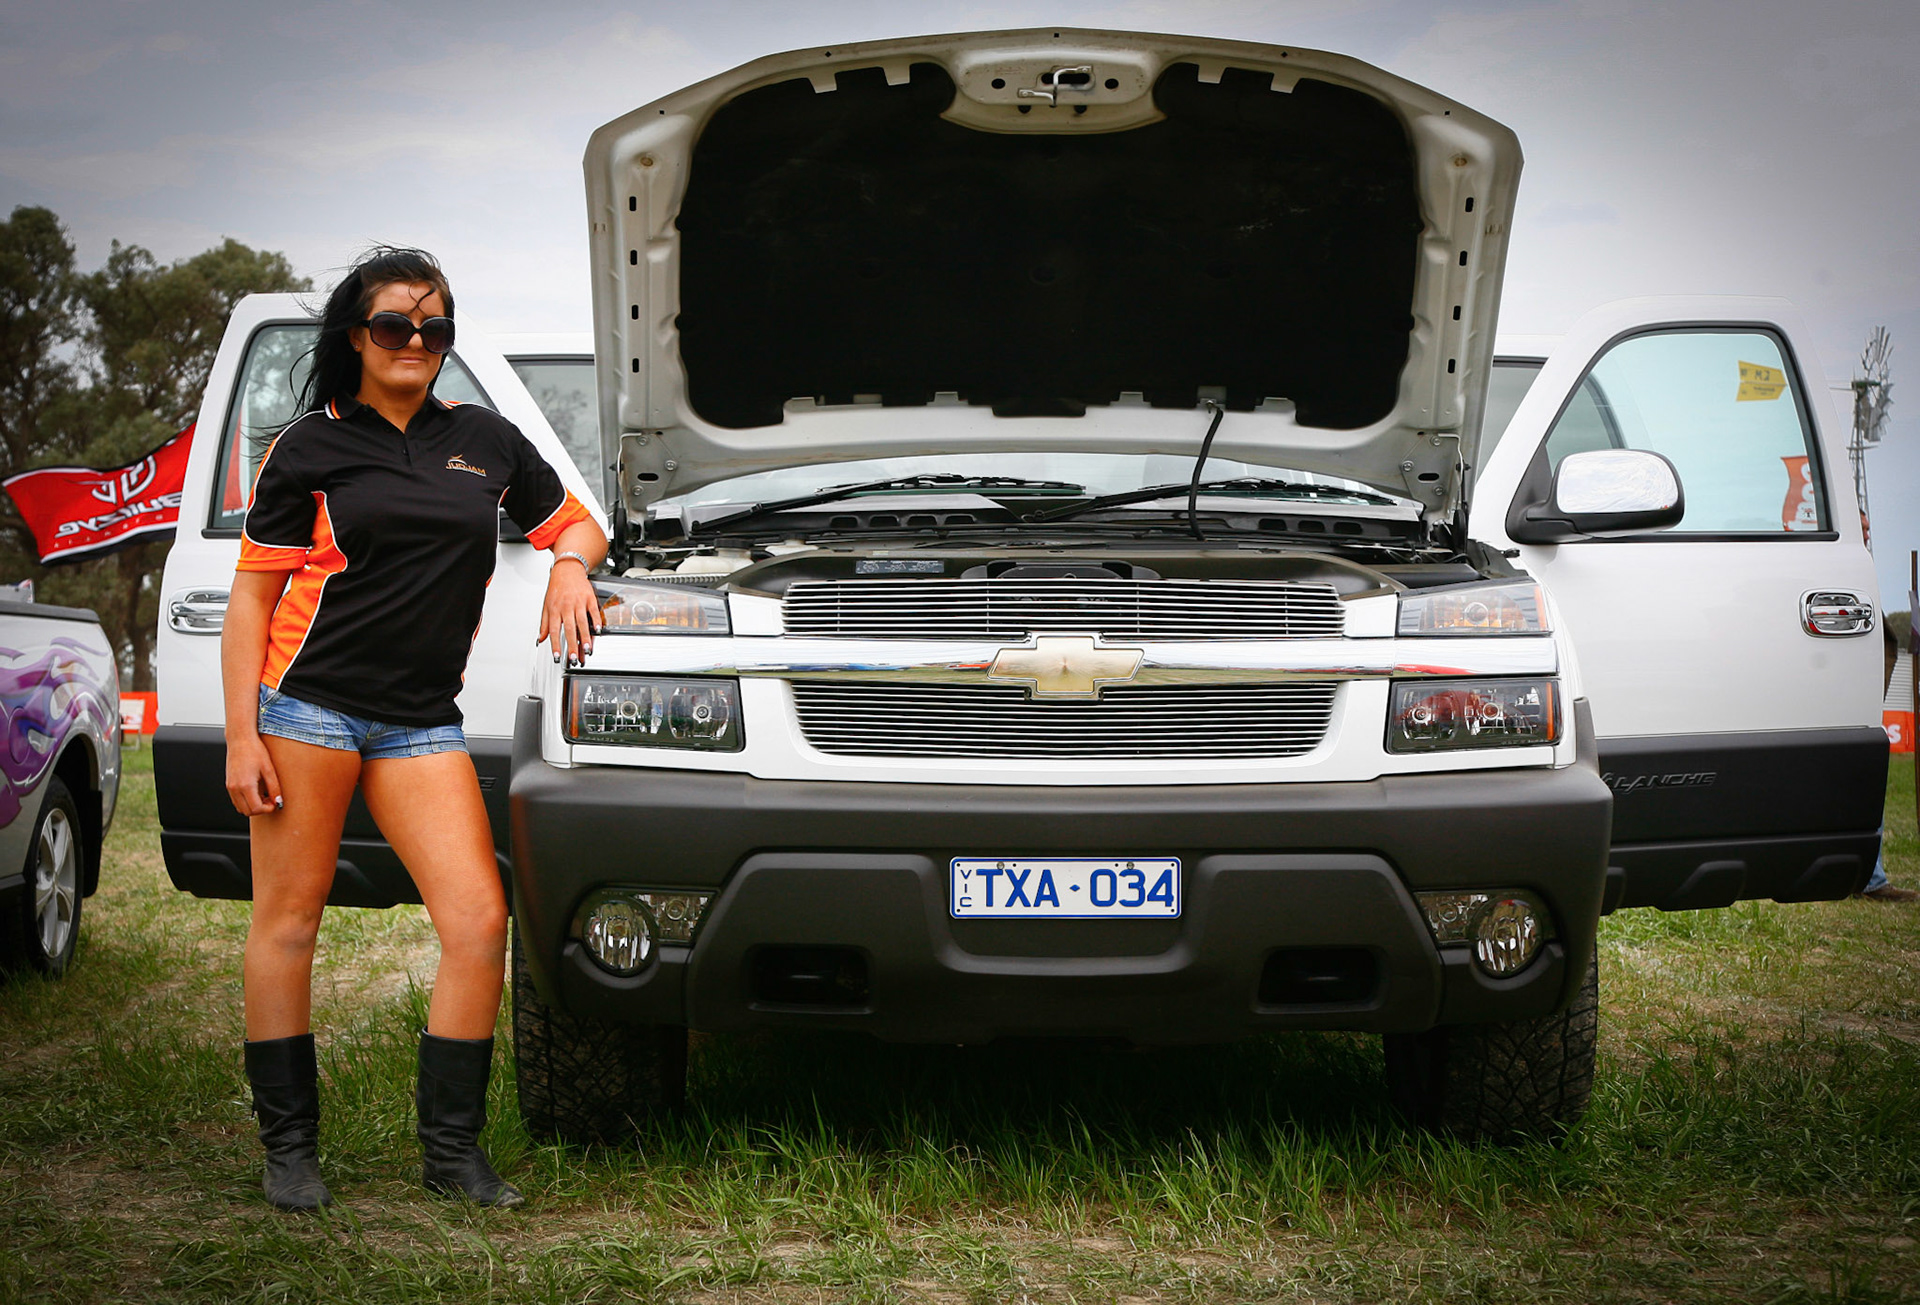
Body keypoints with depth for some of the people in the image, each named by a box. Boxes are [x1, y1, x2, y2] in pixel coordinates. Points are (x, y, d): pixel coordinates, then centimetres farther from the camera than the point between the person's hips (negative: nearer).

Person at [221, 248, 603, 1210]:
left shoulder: (484, 441, 15)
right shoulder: (310, 446, 4)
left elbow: (576, 523, 28)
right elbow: (253, 595, 1)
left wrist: (569, 566, 3)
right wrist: (241, 736, -7)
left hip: (421, 724, 3)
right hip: (307, 704, -3)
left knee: (479, 921, -7)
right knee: (288, 922, 1)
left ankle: (451, 1148, 2)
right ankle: (287, 1145, 11)